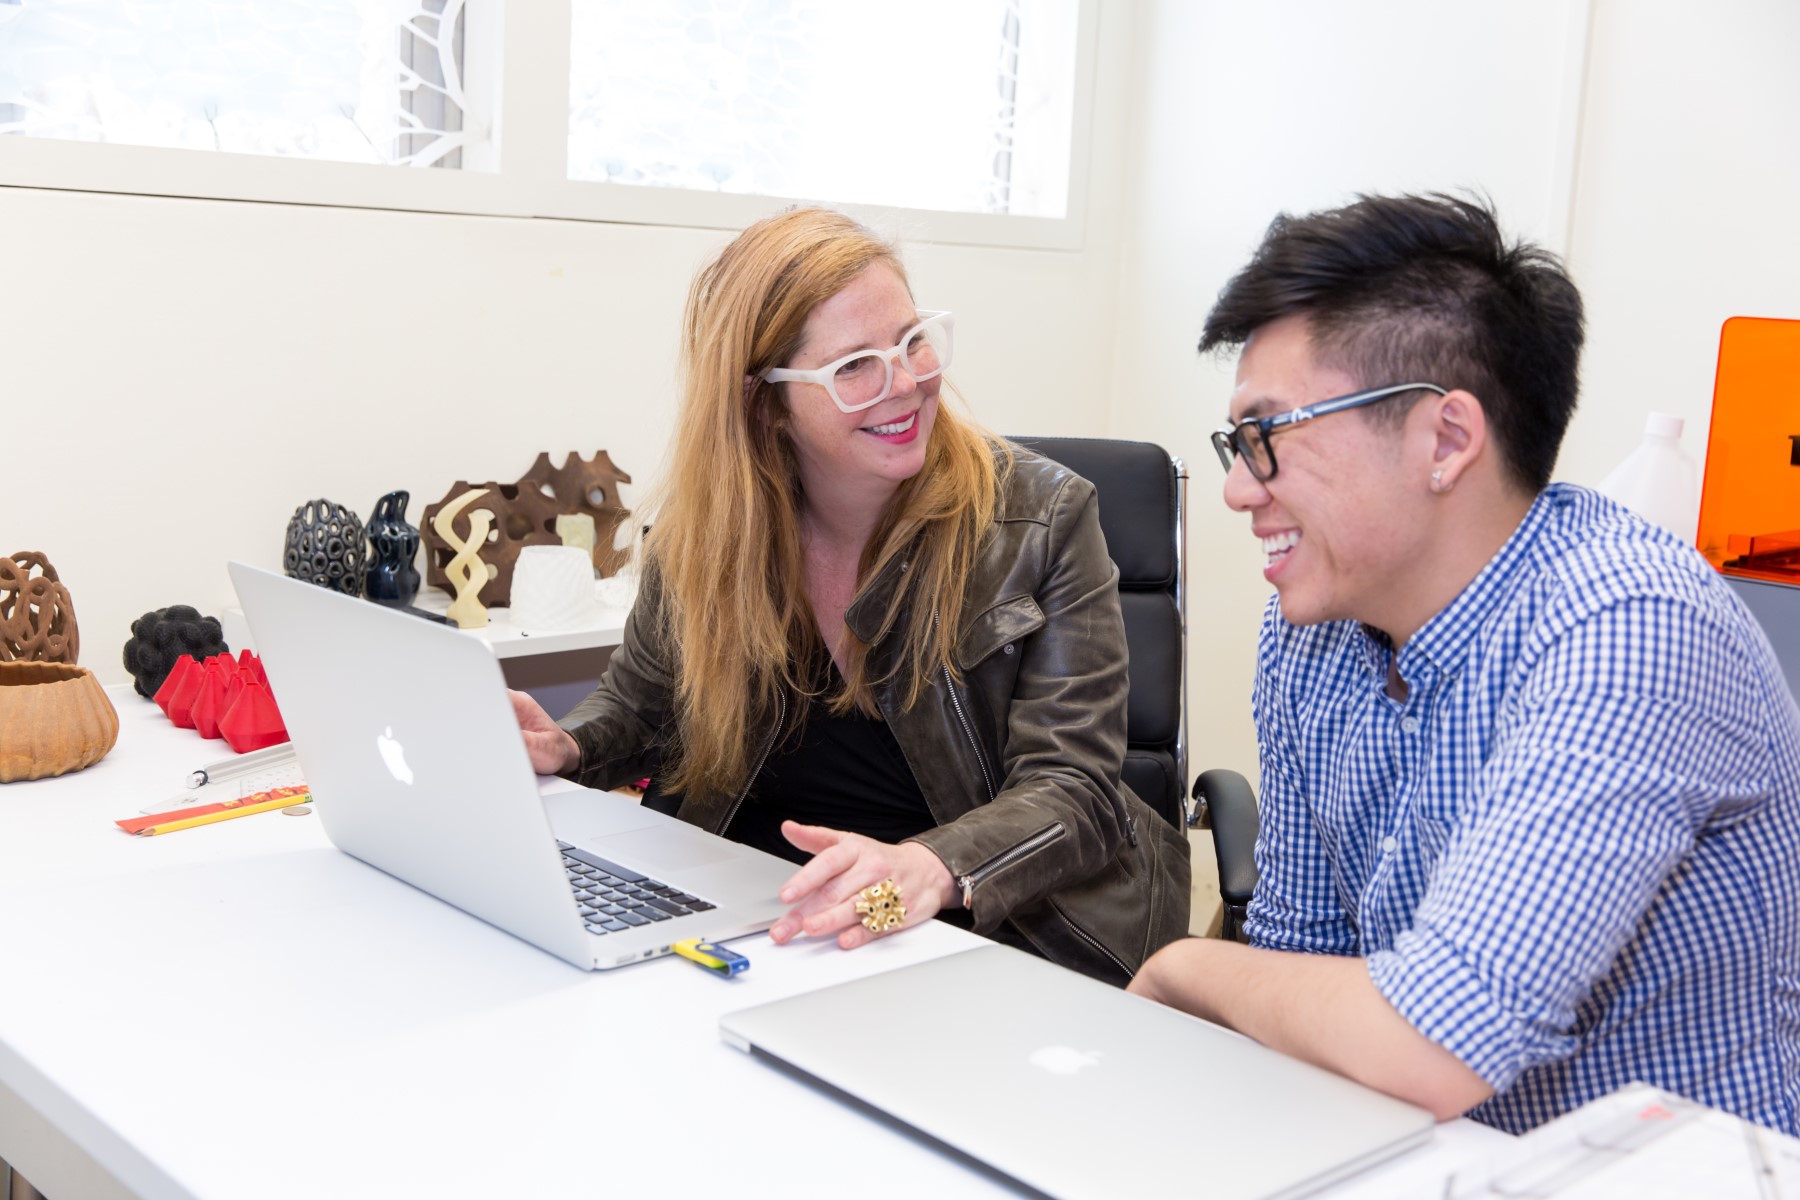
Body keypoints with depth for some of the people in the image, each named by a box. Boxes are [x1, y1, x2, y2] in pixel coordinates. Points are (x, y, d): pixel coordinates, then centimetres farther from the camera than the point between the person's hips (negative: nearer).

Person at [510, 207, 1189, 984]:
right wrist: (564, 748, -4)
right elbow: (637, 706, 21)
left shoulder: (1042, 518, -6)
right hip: (755, 932, 4)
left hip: (1000, 938, -4)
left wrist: (932, 870, -34)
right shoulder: (697, 533, 3)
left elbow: (1072, 787, -13)